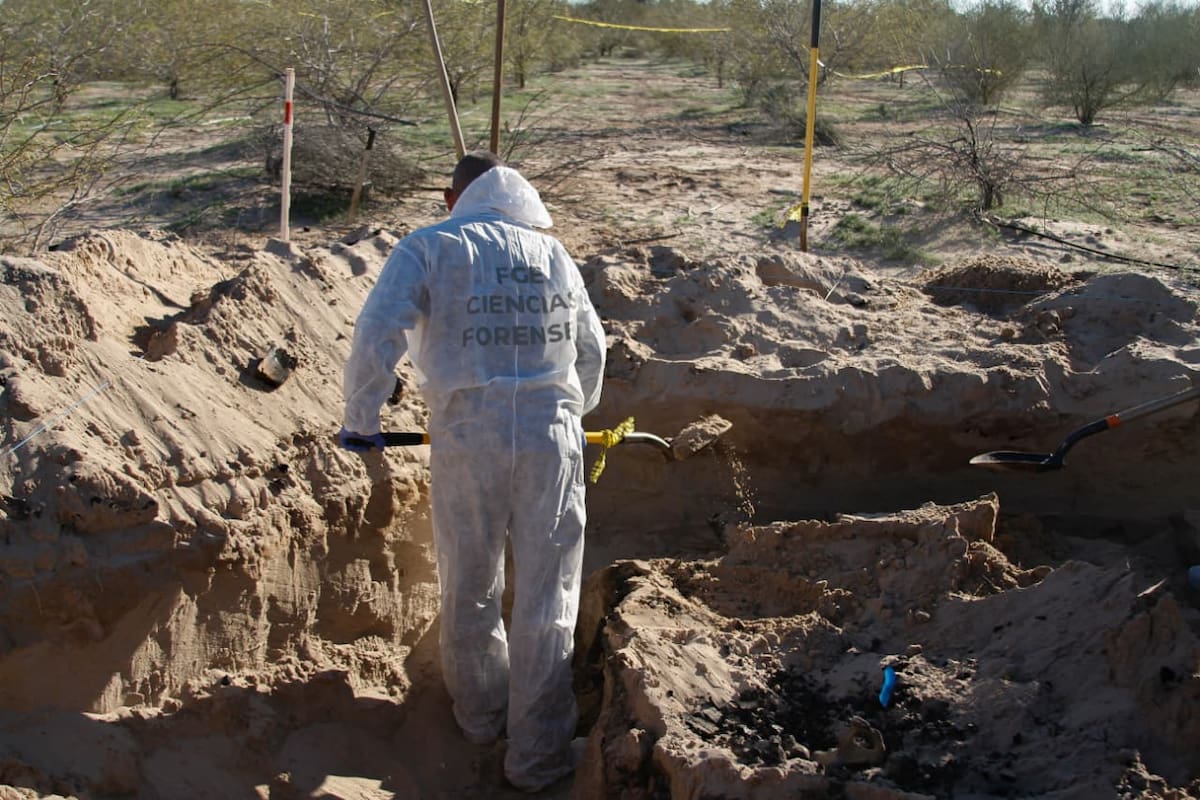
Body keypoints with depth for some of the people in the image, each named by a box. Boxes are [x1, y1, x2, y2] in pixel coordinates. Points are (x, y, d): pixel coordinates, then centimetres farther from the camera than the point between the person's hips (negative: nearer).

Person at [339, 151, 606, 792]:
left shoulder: (429, 248, 3)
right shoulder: (554, 254, 15)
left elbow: (376, 334, -9)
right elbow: (591, 351, 23)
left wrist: (360, 421, 4)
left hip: (467, 442, -2)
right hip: (552, 439, 2)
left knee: (470, 592, 18)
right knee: (546, 601, 10)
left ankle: (481, 714, 37)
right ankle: (537, 756, 18)